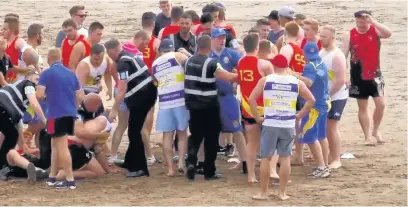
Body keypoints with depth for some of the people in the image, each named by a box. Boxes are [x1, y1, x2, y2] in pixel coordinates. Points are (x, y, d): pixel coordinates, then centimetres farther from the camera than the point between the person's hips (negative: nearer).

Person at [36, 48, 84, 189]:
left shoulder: (47, 73, -5)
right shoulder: (70, 73, 13)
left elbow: (39, 94, -13)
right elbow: (80, 95, 14)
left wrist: (45, 95, 10)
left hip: (57, 114, -7)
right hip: (70, 114, 7)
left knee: (62, 147, -4)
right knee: (56, 145, 18)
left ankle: (70, 180, -7)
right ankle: (52, 177, 22)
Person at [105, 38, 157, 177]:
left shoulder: (123, 63, -15)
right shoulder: (129, 56, 15)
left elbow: (122, 90, -20)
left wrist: (114, 110, -17)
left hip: (140, 96, -10)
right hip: (148, 92, 10)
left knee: (134, 133, -5)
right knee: (134, 131, 19)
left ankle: (140, 168, -4)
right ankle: (130, 162, 31)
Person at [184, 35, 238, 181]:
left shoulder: (189, 61, 4)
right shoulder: (211, 64, -17)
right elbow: (229, 77, -20)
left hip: (193, 105, 6)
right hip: (209, 106, -6)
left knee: (195, 136, 15)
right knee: (211, 138, 5)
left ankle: (191, 162, -8)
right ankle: (209, 172, 7)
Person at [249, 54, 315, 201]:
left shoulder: (265, 80, -2)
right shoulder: (296, 82, 3)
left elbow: (251, 99, -6)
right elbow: (311, 100, 6)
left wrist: (257, 117, 3)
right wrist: (299, 116, 11)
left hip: (270, 124, -1)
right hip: (288, 125, 1)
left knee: (266, 158, 7)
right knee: (285, 158, 8)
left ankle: (263, 192, 10)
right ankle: (282, 193, 10)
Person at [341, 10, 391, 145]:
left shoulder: (375, 31, -6)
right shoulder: (350, 35, -4)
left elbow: (388, 34, -27)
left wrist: (373, 22, -31)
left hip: (374, 74, 0)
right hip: (358, 76, 0)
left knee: (381, 104, -6)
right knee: (362, 107, 6)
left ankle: (376, 130, 17)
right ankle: (367, 136, 14)